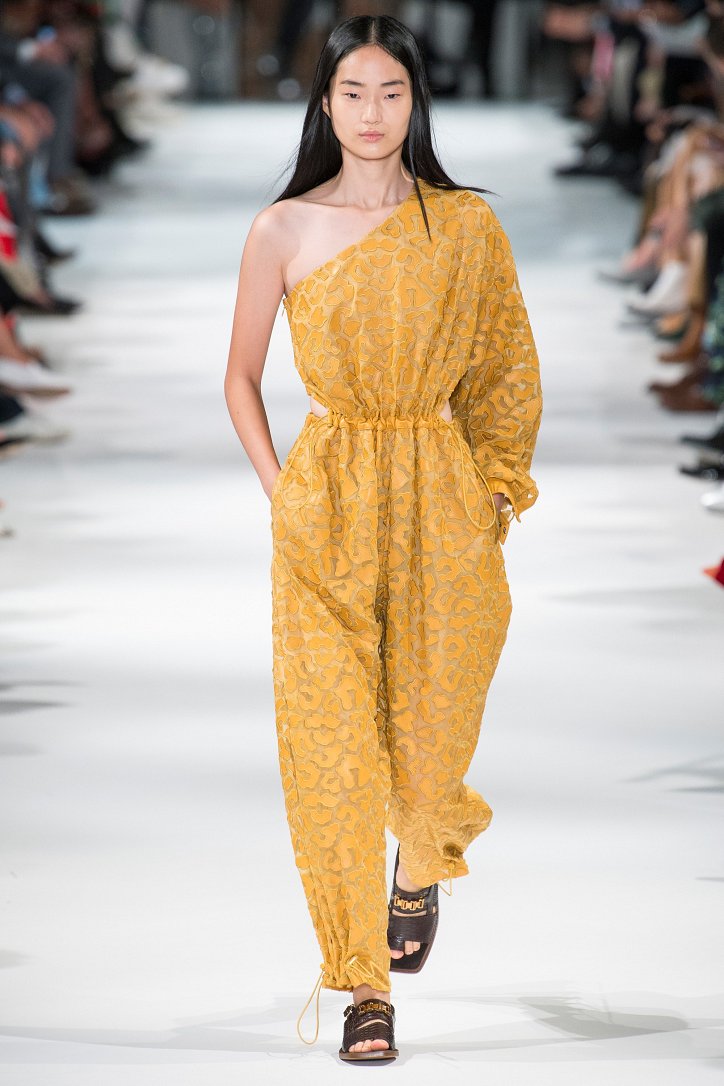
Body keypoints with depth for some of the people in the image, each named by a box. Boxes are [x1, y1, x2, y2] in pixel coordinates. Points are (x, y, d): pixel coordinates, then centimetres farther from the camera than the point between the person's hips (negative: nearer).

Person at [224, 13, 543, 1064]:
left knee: (432, 728, 4)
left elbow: (505, 374, 11)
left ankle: (421, 866, 42)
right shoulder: (283, 230, 0)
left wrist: (494, 490, 2)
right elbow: (241, 377, 10)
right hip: (325, 515, 0)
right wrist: (278, 490, 0)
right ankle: (363, 988, 2)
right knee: (332, 745, -6)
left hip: (442, 507, 1)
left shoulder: (467, 226, 2)